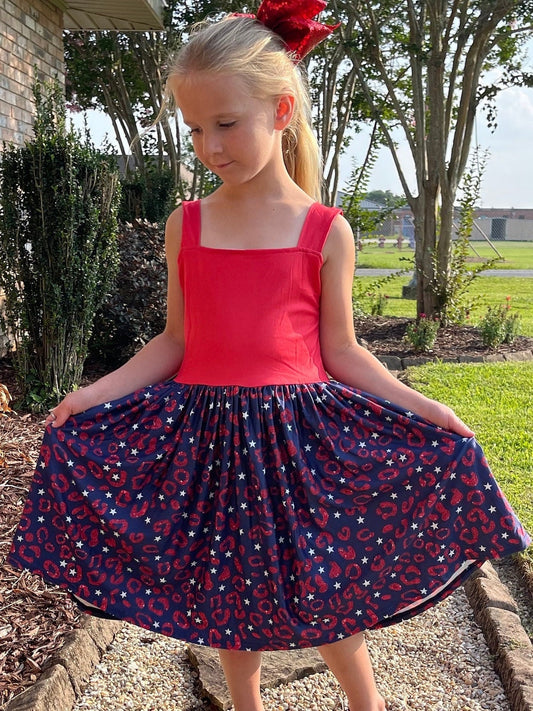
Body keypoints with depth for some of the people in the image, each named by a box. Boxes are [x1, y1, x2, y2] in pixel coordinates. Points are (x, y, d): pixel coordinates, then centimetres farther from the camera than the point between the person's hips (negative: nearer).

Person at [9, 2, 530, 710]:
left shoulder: (325, 231, -5)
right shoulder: (187, 225, 1)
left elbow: (341, 351, 0)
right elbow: (175, 341, 6)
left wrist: (419, 407, -7)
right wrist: (93, 394, -2)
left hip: (298, 432, -2)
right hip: (206, 433, 3)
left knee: (322, 595, 8)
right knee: (228, 596, 15)